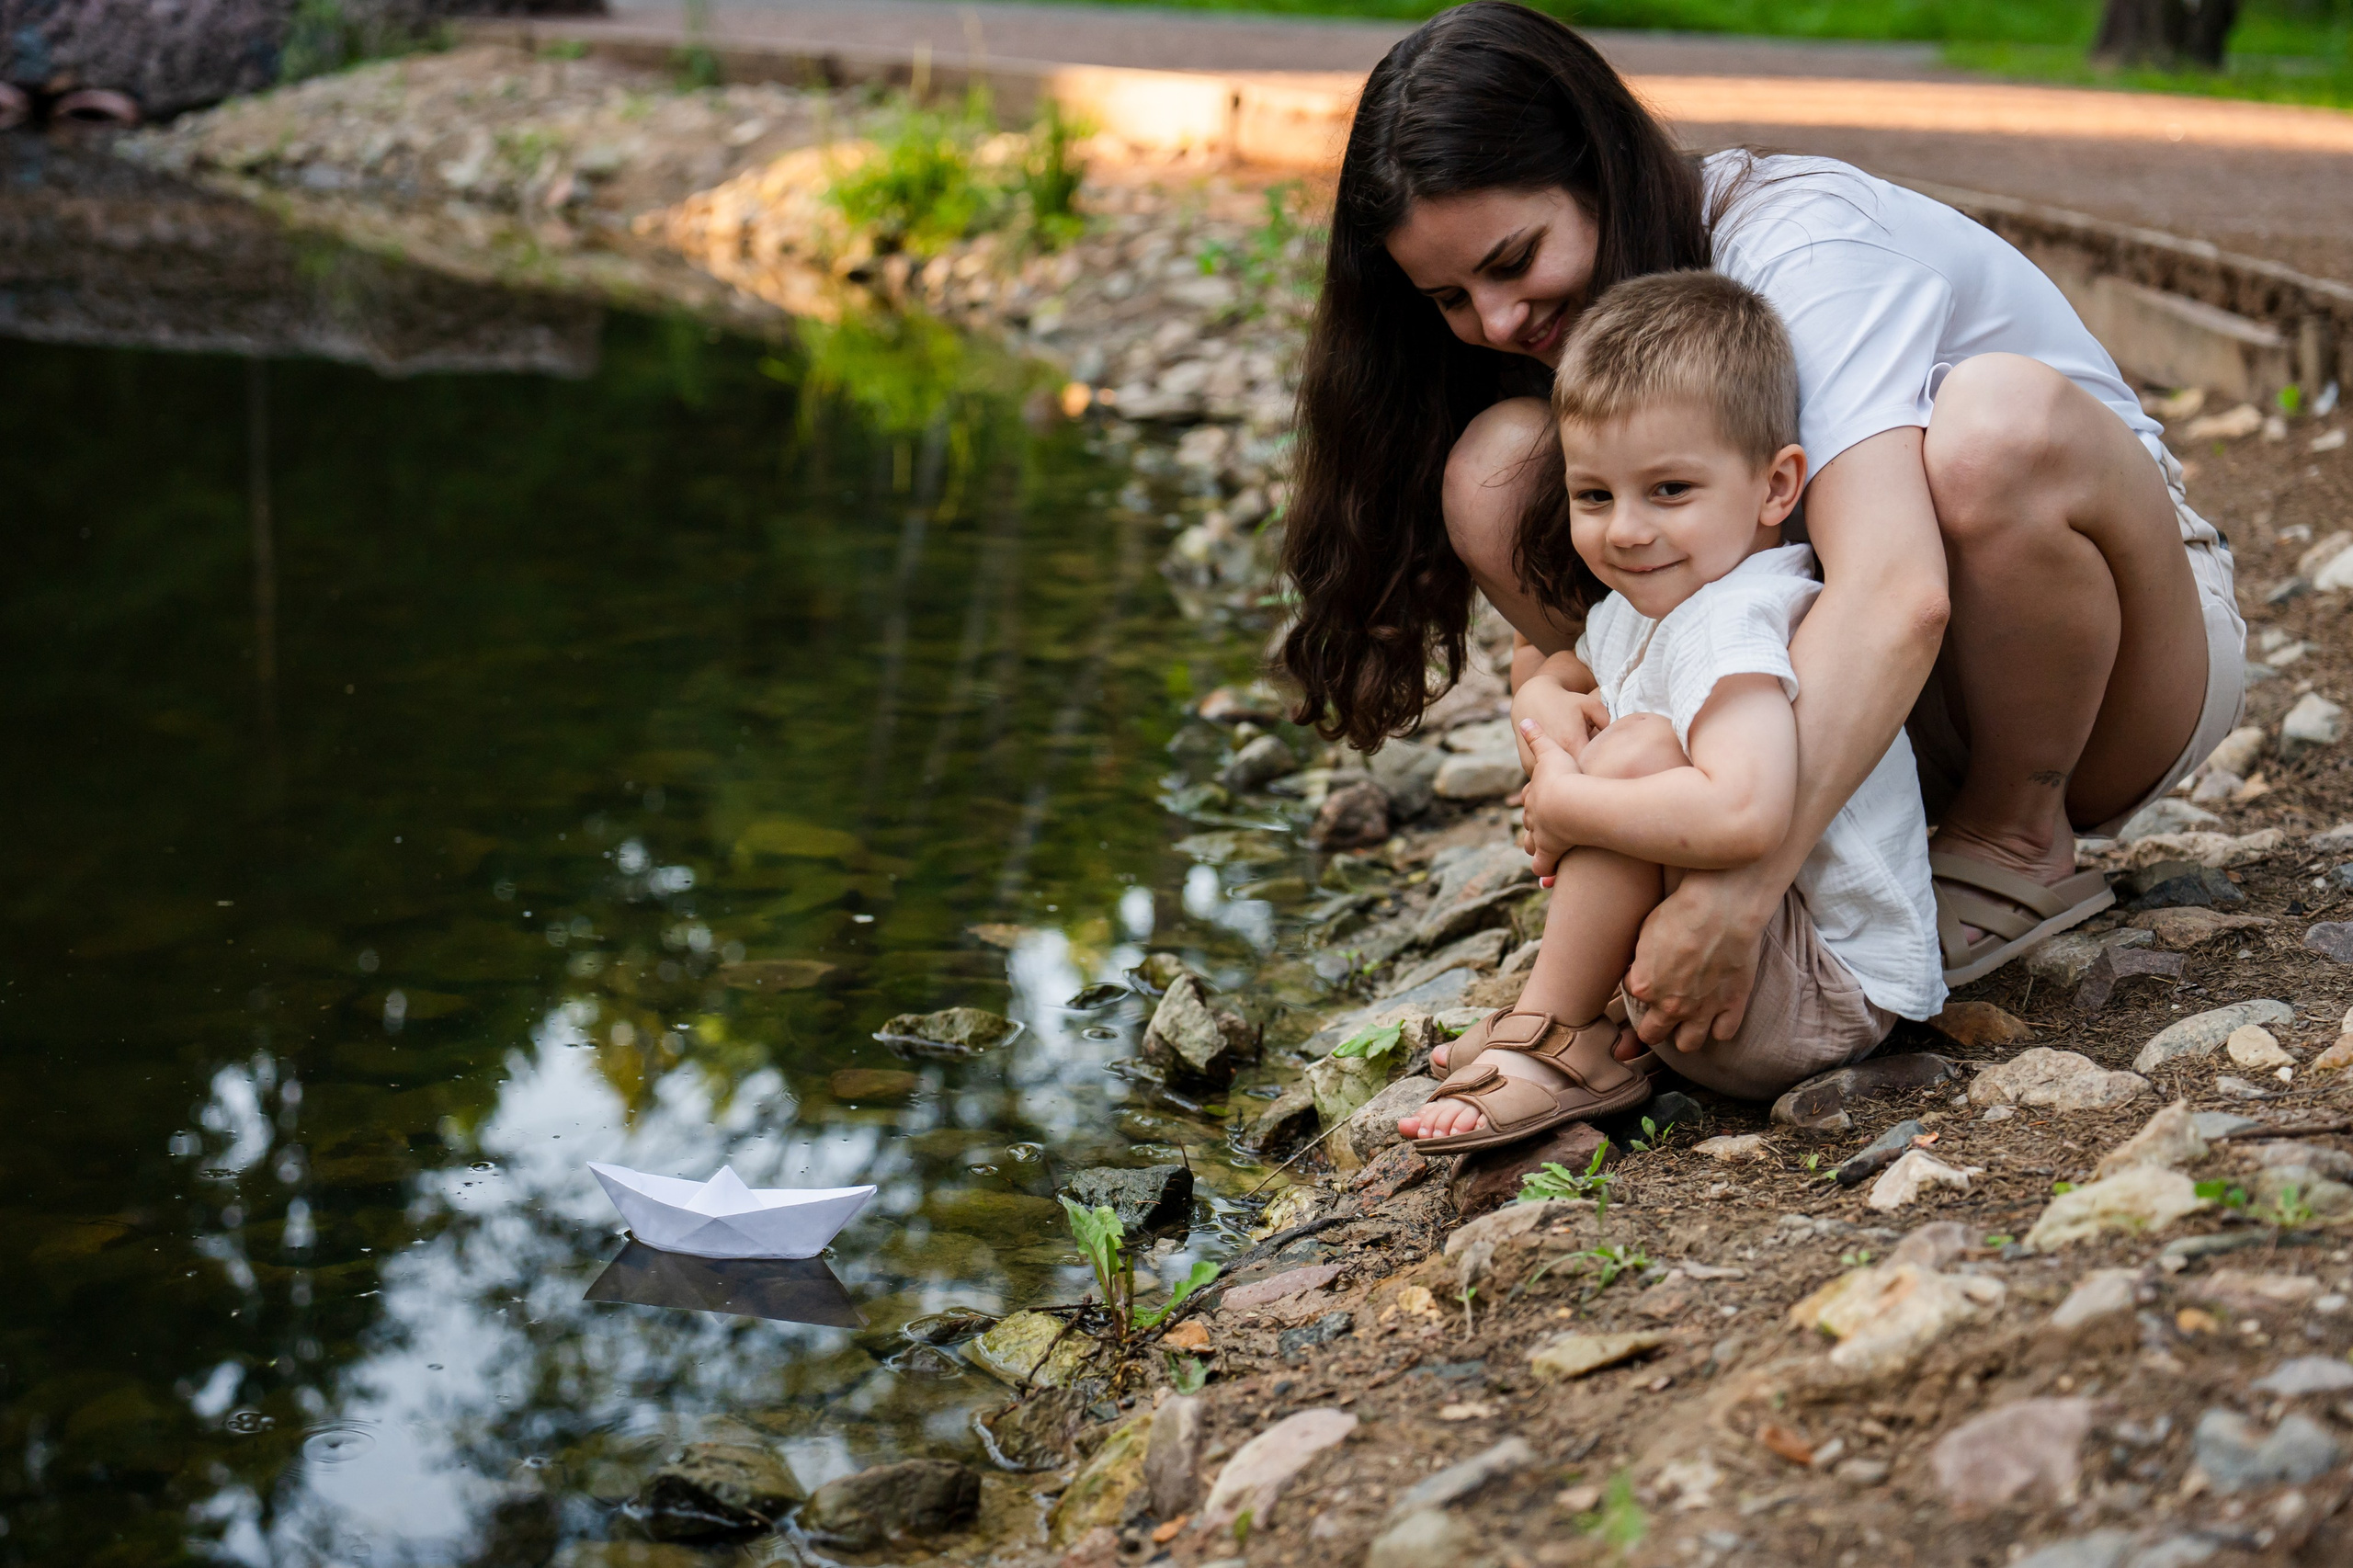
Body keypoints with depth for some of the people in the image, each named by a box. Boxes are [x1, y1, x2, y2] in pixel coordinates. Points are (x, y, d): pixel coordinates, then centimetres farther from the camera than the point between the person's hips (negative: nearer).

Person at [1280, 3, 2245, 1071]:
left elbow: (1895, 599, -42)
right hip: (1858, 715, 6)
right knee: (1495, 468, -15)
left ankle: (2018, 840, -14)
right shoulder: (1577, 321, -5)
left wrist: (1735, 891, -50)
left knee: (2000, 415, -39)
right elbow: (1550, 622, -3)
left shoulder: (1803, 249, -27)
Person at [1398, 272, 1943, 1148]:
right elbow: (1553, 675, 27)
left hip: (1831, 1001, -11)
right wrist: (1553, 708, 1)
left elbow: (1744, 817, -41)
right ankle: (1606, 1008, 7)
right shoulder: (1637, 609, 6)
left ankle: (1554, 1043, -14)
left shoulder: (1734, 626, -24)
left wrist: (1565, 805, -26)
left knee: (1638, 750, -26)